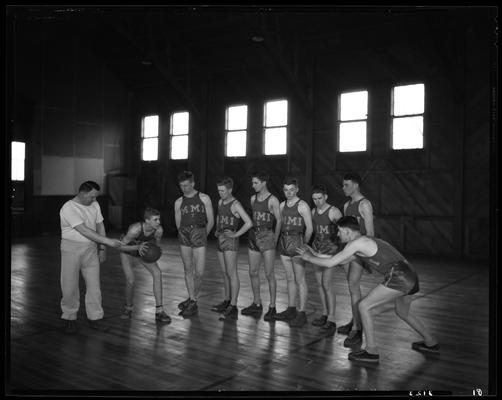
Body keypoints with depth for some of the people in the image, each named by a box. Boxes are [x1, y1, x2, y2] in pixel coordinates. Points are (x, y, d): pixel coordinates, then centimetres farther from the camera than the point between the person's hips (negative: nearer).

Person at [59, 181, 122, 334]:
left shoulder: (95, 205, 5)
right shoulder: (68, 208, -17)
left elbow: (100, 225, 13)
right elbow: (84, 230, -24)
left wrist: (102, 248, 8)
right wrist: (108, 241, -26)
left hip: (90, 248, 5)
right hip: (71, 249, -5)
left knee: (94, 284, 3)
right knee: (70, 286, 2)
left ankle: (95, 317, 13)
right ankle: (70, 319, 18)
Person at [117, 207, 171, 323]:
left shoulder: (159, 230, -26)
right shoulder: (135, 229, -39)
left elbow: (157, 244, -4)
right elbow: (120, 246, -28)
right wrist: (137, 247, -43)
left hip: (144, 252, 3)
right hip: (127, 251, -3)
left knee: (157, 273, -19)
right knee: (130, 281, -20)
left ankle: (159, 311, -13)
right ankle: (128, 308, 10)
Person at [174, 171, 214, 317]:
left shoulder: (204, 198, 4)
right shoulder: (178, 202, 12)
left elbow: (211, 221, 6)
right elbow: (178, 223, 16)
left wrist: (202, 236, 9)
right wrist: (186, 234, 8)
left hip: (199, 233, -3)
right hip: (184, 235, 3)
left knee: (199, 272, -7)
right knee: (188, 269, 6)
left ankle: (193, 300, 11)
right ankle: (192, 301, 16)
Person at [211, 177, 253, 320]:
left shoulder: (235, 204, -13)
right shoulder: (220, 202, 12)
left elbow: (249, 223, -20)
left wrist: (235, 234, -17)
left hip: (230, 240, -8)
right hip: (220, 239, 8)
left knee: (232, 274, -9)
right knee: (225, 273, 13)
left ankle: (233, 307, -8)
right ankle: (227, 301, 23)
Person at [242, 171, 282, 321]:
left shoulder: (272, 200, -8)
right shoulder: (253, 198, 11)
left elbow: (279, 220, -7)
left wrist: (275, 240, -8)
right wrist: (254, 233, 11)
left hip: (267, 237, -7)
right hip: (253, 236, 7)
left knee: (269, 274, -3)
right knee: (253, 272, 10)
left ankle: (272, 307, 7)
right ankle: (257, 304, 23)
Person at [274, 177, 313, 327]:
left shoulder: (303, 206, -9)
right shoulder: (282, 205, 11)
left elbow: (309, 228, -9)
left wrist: (303, 244, -3)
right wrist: (283, 240, 9)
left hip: (297, 242, -7)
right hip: (284, 242, 7)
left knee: (300, 280, -3)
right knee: (290, 279, 13)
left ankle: (302, 314, 2)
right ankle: (291, 310, 22)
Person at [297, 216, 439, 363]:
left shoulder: (357, 243, -7)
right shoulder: (366, 242, 22)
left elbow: (330, 263, -6)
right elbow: (342, 260, 33)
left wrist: (309, 258, 9)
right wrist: (316, 254, 34)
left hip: (399, 277, -10)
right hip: (410, 276, 10)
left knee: (364, 306, -3)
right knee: (402, 312, 32)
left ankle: (371, 351, 4)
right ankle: (430, 343, 45)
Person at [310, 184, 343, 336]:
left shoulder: (334, 212, -13)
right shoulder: (313, 212, 7)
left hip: (330, 249, -6)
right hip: (316, 248, 7)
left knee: (327, 284, -12)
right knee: (320, 283, 9)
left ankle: (331, 321, -9)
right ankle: (325, 314, 20)